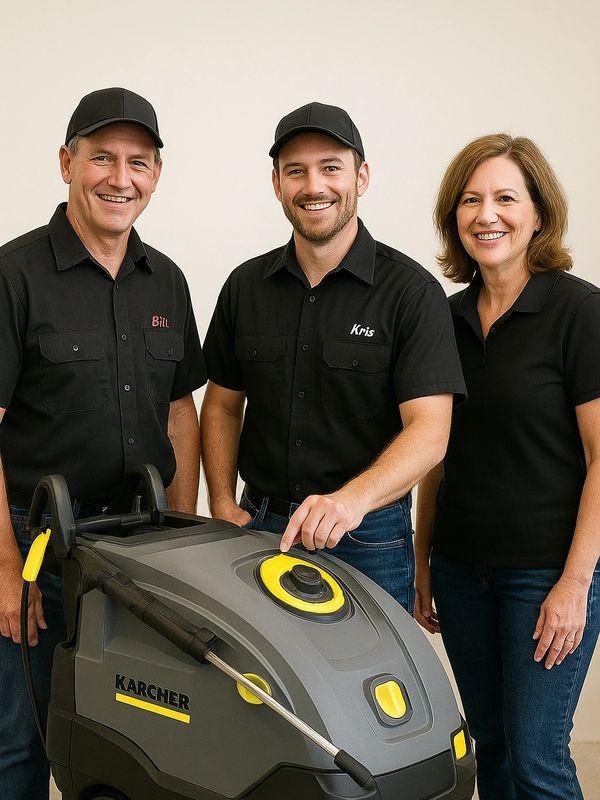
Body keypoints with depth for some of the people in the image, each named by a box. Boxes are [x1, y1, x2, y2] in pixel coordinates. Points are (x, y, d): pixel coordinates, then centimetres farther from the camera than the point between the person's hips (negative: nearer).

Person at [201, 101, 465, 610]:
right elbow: (222, 403, 12)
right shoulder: (246, 286, 5)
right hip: (260, 525, 4)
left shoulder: (412, 291, -10)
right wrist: (224, 505, 0)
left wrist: (353, 498, -34)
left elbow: (429, 430, -18)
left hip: (368, 539, -3)